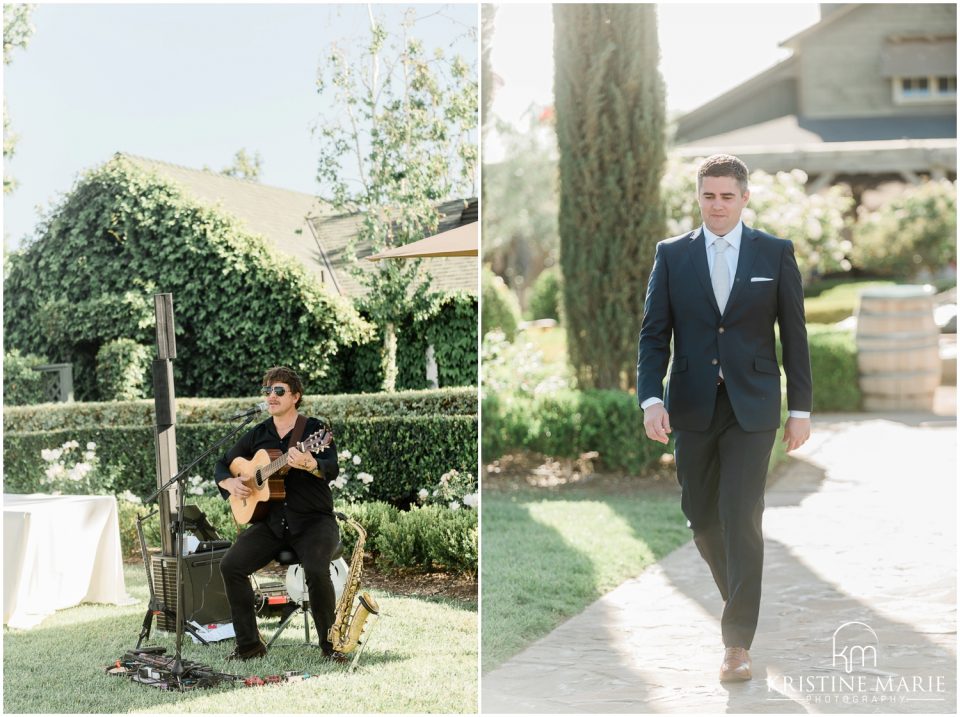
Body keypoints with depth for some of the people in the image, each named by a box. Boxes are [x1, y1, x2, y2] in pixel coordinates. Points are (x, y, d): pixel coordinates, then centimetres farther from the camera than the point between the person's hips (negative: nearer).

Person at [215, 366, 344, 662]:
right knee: (230, 565, -15)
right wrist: (229, 483, -3)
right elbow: (223, 464, 20)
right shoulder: (257, 435, 10)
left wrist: (310, 465, -42)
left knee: (317, 570, -31)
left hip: (313, 521, -5)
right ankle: (249, 644, -4)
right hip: (271, 523, 5)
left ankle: (330, 644, -11)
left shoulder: (314, 430, -4)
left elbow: (333, 470, -20)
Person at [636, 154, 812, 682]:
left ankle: (737, 643, -4)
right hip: (692, 407, 3)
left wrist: (801, 409, 2)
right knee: (701, 517, 10)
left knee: (742, 518, -9)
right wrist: (651, 399, -10)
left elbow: (794, 335, 4)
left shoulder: (775, 254, 2)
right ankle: (740, 604, 35)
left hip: (751, 406, -2)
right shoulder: (671, 254, 5)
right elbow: (653, 334, 3)